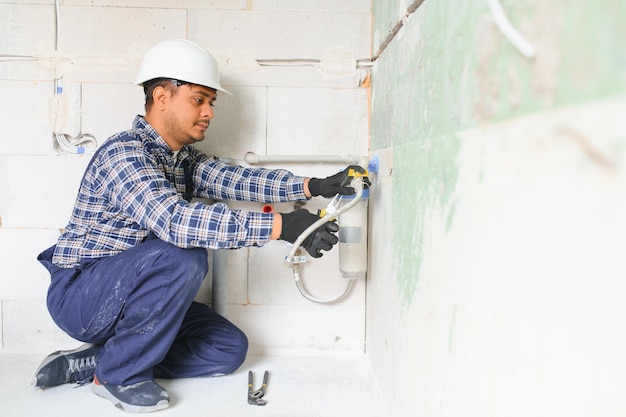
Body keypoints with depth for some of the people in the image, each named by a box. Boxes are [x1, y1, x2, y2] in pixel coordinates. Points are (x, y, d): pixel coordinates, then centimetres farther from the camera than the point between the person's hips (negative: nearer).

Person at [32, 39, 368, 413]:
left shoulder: (186, 159, 5)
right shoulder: (123, 153, -22)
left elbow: (235, 179, -11)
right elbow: (173, 220, -38)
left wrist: (311, 185, -26)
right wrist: (281, 226, -43)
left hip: (133, 296, 8)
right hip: (80, 293, -8)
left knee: (230, 348, 1)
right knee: (182, 257, -34)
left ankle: (91, 362, 5)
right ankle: (120, 373, -11)